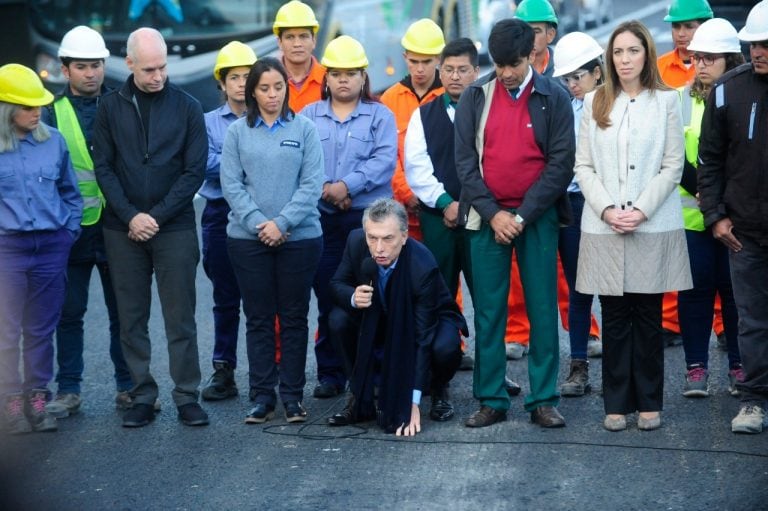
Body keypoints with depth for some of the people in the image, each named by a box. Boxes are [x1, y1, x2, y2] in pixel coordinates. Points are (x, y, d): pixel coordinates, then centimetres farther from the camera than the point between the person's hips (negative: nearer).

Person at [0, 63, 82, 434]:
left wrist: (70, 230, 7)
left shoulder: (54, 142, 2)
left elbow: (71, 192, 14)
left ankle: (37, 399, 16)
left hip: (52, 247, 3)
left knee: (42, 330, 9)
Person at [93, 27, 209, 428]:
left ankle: (187, 396, 8)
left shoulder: (187, 107, 1)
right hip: (123, 229, 1)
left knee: (180, 317, 1)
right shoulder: (111, 106, 4)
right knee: (132, 319, 6)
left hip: (175, 229, -1)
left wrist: (157, 216, -10)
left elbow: (195, 170, -3)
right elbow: (103, 167, 2)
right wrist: (130, 216, -11)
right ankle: (142, 396, 14)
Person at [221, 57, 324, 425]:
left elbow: (312, 184, -4)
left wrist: (282, 222, -13)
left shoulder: (304, 129, 1)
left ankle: (292, 395, 13)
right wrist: (258, 223, -13)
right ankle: (262, 396, 12)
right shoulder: (237, 131, 4)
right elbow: (231, 184, -2)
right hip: (248, 239, 1)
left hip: (299, 238, -1)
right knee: (258, 318, 5)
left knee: (294, 317, 5)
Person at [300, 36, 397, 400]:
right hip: (323, 218, 2)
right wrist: (324, 188, -14)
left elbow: (384, 160, -6)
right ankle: (330, 373, 12)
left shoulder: (380, 115, 7)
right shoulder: (309, 116, 12)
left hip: (369, 216, -2)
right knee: (327, 298, 4)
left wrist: (347, 185, -15)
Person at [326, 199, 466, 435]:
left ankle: (437, 391, 0)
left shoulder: (423, 266, -36)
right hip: (380, 317, 4)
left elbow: (422, 338, -33)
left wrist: (413, 401, -35)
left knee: (445, 347, -36)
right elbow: (338, 283, -6)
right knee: (340, 319, -25)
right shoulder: (356, 242, -24)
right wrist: (353, 298, -34)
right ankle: (364, 395, -6)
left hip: (430, 318, -4)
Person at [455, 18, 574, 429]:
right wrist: (493, 213, -9)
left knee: (543, 310, 1)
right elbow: (465, 160, 1)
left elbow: (561, 163, -5)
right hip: (486, 217, 1)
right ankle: (491, 400, 9)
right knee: (488, 312, 3)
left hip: (537, 217, -1)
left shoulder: (553, 98, -1)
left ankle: (543, 400, 7)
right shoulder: (475, 97, 4)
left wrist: (523, 215, -11)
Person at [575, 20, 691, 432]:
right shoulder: (594, 103, 8)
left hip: (654, 227, -1)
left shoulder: (666, 101, 3)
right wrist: (607, 209, -9)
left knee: (648, 316, 4)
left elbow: (673, 166, 0)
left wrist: (640, 210, -11)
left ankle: (649, 402, 12)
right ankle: (616, 403, 10)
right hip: (604, 227, 1)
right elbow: (583, 166, 5)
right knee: (614, 317, 4)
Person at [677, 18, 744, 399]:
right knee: (695, 289, 4)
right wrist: (701, 190, -13)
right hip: (691, 214, 1)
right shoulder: (680, 101, 5)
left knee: (735, 290, 3)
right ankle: (696, 367, 12)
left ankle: (740, 367, 14)